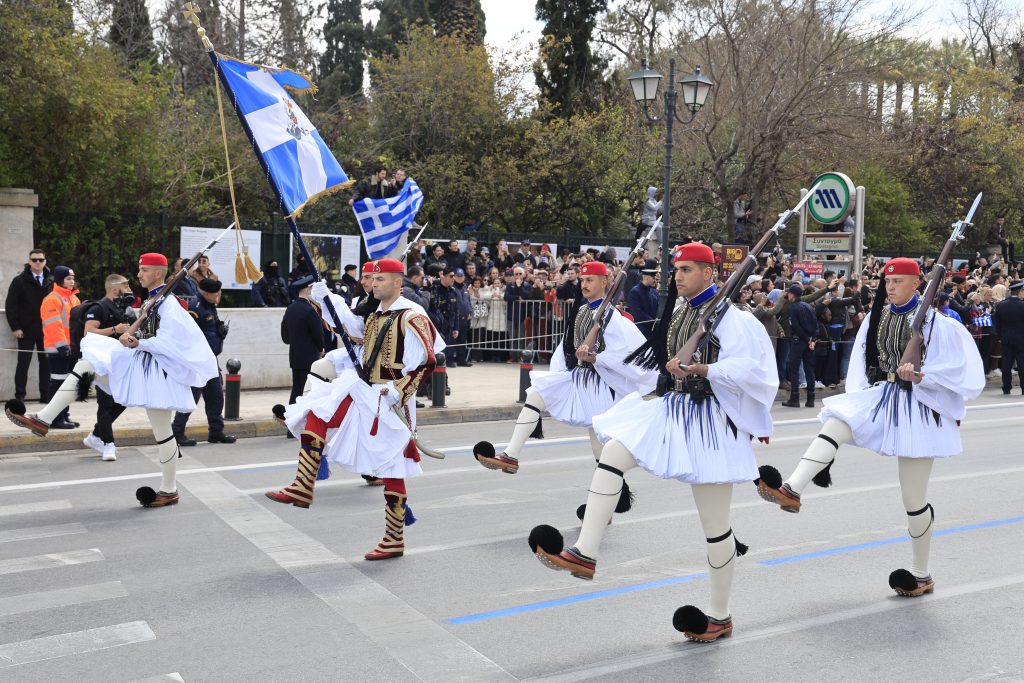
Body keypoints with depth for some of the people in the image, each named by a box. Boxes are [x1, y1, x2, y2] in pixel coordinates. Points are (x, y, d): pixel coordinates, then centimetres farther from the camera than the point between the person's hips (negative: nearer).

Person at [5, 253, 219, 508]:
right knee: (86, 363, -1)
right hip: (140, 363, 9)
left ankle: (169, 490, 15)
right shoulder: (152, 300, 12)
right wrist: (134, 338, 7)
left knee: (162, 431, 1)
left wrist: (137, 343, -19)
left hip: (157, 371, -9)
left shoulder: (169, 303, -16)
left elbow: (166, 342, -22)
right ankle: (43, 420, -4)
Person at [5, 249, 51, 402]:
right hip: (26, 331, -2)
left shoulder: (51, 282, 7)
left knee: (46, 363, 5)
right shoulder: (19, 281, -1)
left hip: (47, 330, 2)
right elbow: (11, 306, -3)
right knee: (23, 363, 1)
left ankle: (45, 394, 12)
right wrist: (15, 327, -9)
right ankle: (20, 395, 7)